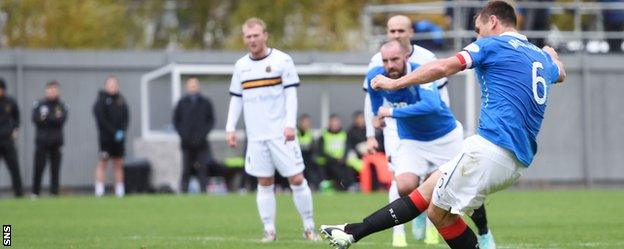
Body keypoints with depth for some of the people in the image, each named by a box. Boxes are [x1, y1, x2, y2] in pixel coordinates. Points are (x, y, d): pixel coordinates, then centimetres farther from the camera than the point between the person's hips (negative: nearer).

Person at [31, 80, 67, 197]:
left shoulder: (61, 106, 7)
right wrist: (54, 119, -14)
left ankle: (54, 192, 5)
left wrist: (46, 118, -16)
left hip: (56, 142, 1)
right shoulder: (39, 104, 4)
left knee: (55, 169, 1)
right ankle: (35, 193, 4)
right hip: (42, 141, -1)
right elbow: (36, 120, -7)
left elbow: (61, 120, -7)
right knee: (38, 167, -3)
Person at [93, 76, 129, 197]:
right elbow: (101, 119, -10)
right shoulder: (101, 100, -5)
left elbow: (125, 117, 10)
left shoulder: (121, 100, 10)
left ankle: (119, 191, 7)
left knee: (118, 164, 6)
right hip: (105, 137, -5)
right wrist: (114, 132, -13)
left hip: (119, 137, 5)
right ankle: (99, 190, -7)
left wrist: (122, 130, -7)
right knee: (103, 162, -5)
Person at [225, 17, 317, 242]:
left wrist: (290, 124, -13)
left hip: (281, 133, -3)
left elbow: (291, 94, -4)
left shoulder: (282, 60, -2)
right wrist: (230, 128, 8)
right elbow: (236, 99, 16)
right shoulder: (241, 66, 11)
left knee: (297, 179, -5)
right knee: (264, 182, 2)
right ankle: (269, 230, 6)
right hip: (256, 135, 3)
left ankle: (309, 227, 5)